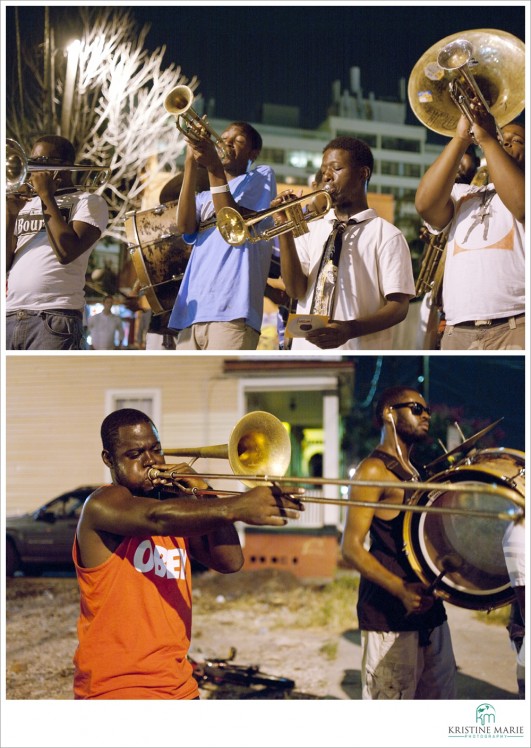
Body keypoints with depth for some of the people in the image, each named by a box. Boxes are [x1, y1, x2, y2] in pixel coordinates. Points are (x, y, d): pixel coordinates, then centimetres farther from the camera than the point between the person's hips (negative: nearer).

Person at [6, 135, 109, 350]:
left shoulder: (89, 201, 7)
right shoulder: (25, 204, 23)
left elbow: (66, 252, -11)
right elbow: (5, 265, 14)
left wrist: (47, 196, -3)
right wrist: (11, 215, 0)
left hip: (55, 318, -5)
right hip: (10, 316, 6)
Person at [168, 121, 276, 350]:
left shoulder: (261, 176, 15)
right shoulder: (203, 197, 30)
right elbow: (185, 226, 4)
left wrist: (214, 167, -8)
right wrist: (190, 162, 0)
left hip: (232, 311, -6)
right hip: (192, 311, 6)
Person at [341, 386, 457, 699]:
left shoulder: (415, 471, 18)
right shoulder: (374, 470, -8)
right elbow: (351, 547, -15)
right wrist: (402, 590, -26)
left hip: (428, 607, 9)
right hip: (389, 615, -9)